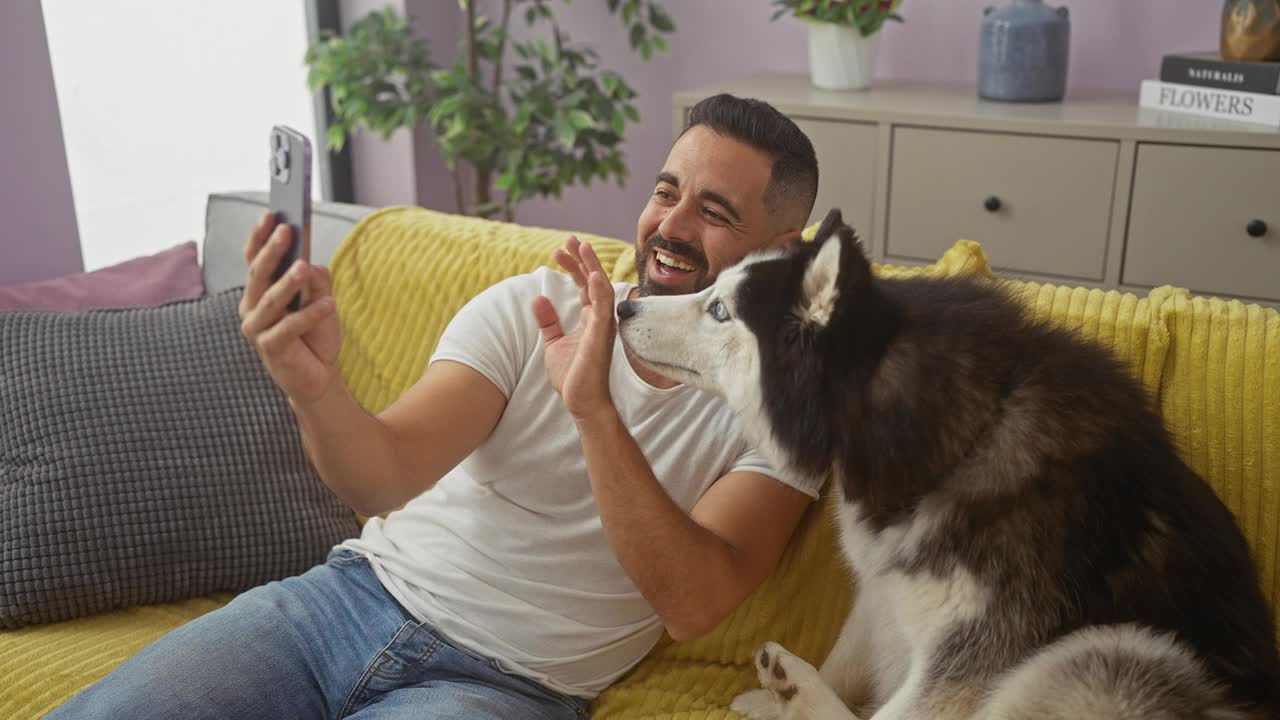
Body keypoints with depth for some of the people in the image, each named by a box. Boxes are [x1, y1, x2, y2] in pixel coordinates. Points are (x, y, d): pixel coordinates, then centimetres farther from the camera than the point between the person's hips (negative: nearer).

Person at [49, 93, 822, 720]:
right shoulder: (532, 305, 1)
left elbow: (692, 605, -18)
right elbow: (384, 479, -10)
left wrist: (593, 410, -28)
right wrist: (313, 385, -32)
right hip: (354, 594, 3)